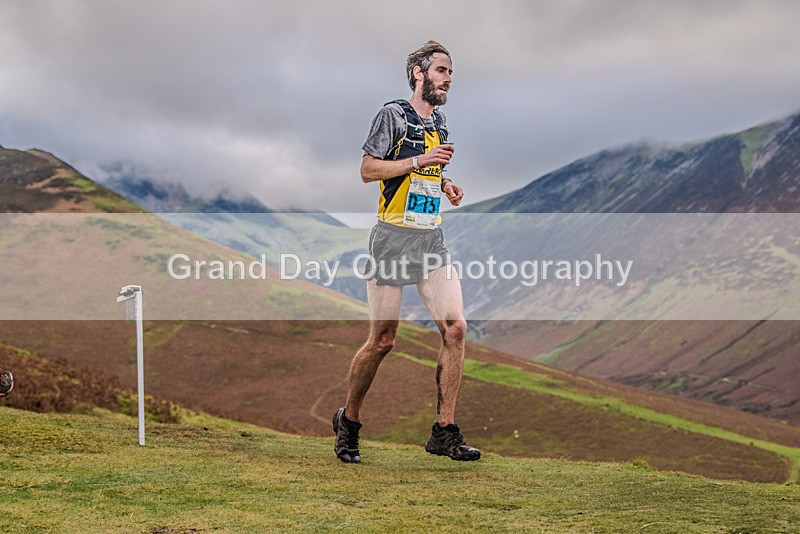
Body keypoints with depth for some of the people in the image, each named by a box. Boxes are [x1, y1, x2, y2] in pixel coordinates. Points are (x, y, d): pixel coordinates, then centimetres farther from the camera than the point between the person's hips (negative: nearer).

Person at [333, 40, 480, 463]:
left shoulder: (440, 122, 18)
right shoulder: (394, 115, -4)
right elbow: (368, 169, -11)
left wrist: (443, 184, 11)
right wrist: (419, 161, -18)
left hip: (431, 238, 6)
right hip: (393, 238, -6)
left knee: (454, 327, -8)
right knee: (382, 341, -4)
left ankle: (444, 432, -2)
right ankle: (348, 421, 17)